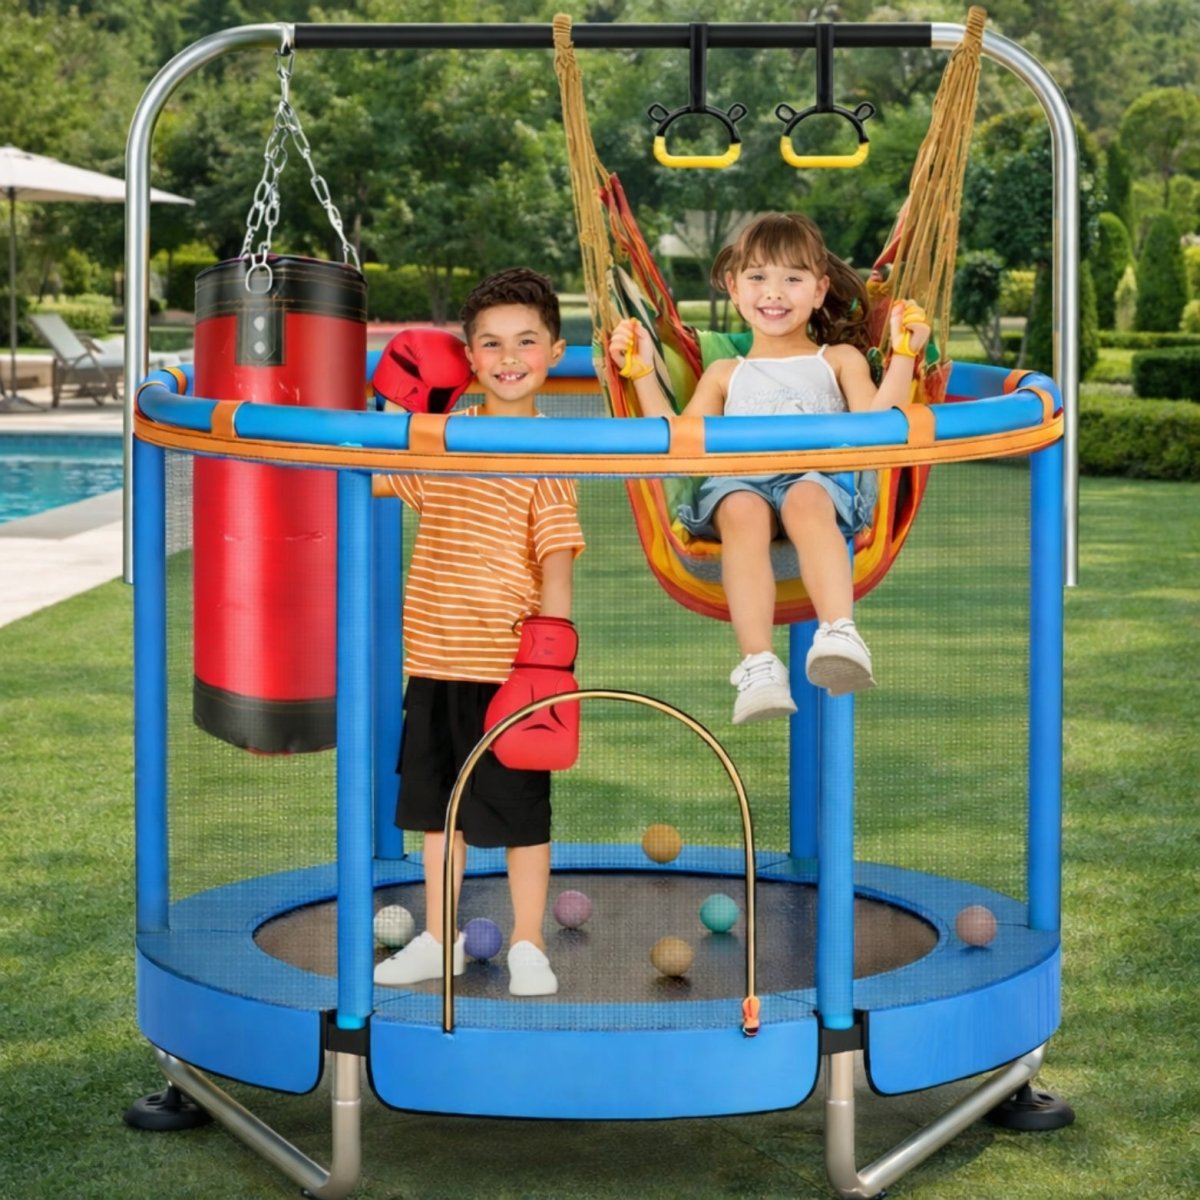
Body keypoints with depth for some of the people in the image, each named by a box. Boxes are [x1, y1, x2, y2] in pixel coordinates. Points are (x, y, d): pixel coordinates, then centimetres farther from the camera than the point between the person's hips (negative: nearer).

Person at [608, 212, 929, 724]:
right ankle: (757, 665, -50)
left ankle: (839, 634, -58)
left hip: (820, 475, -1)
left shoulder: (840, 361, 27)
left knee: (806, 501, -39)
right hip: (738, 481, 1)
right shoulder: (725, 375, 32)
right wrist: (642, 372, 14)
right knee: (743, 512, -37)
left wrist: (903, 357, 0)